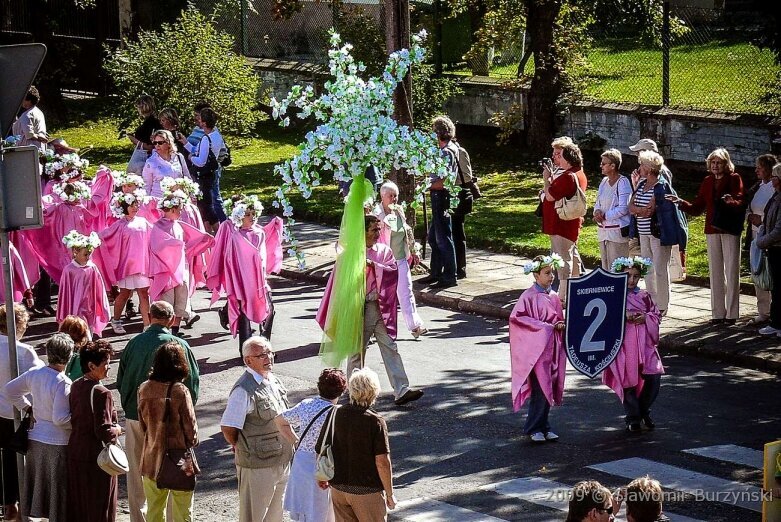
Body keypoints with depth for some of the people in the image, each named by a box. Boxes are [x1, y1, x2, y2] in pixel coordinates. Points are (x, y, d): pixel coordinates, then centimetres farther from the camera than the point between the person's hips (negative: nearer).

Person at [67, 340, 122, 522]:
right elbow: (104, 432, -24)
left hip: (75, 453, 8)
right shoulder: (101, 393, -21)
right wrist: (117, 430, -3)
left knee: (78, 504, 17)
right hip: (96, 457, -8)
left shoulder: (75, 386, 3)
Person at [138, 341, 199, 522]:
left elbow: (143, 424, 6)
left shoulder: (144, 389, -5)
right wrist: (191, 443, 8)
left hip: (152, 458, 4)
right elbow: (191, 428, -13)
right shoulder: (180, 391, -19)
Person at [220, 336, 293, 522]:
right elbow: (228, 429, -20)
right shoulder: (244, 390, -19)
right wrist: (245, 450, -6)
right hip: (257, 467, -8)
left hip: (282, 463, 8)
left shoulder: (274, 381, 8)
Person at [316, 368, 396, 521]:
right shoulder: (375, 421, -16)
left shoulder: (334, 415, -3)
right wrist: (390, 494, -7)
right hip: (367, 490, -5)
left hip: (338, 487, 5)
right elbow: (382, 462, -18)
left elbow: (320, 451, 4)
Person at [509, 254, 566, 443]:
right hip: (536, 348, -6)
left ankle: (543, 427, 17)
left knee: (548, 389, 8)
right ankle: (533, 428, 2)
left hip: (553, 348, 6)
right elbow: (517, 317, -15)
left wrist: (560, 325, -5)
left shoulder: (554, 296, 10)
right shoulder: (529, 296, -9)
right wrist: (544, 327, -15)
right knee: (540, 389, -8)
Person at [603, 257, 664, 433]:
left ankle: (644, 411, 19)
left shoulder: (644, 296, 11)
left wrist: (646, 318, -9)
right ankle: (633, 418, 14)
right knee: (629, 381, -1)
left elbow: (657, 315, 10)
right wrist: (623, 315, -20)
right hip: (623, 344, -3)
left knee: (653, 378, -5)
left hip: (645, 344, 3)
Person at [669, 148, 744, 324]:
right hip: (712, 230, 5)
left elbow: (740, 203, -15)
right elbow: (697, 208, 11)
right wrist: (681, 202, -2)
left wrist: (731, 202, -35)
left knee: (731, 271, -2)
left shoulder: (734, 179, -3)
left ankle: (731, 313, 1)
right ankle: (718, 313, 11)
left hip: (730, 230, -5)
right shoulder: (707, 181, 11)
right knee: (715, 272, 7)